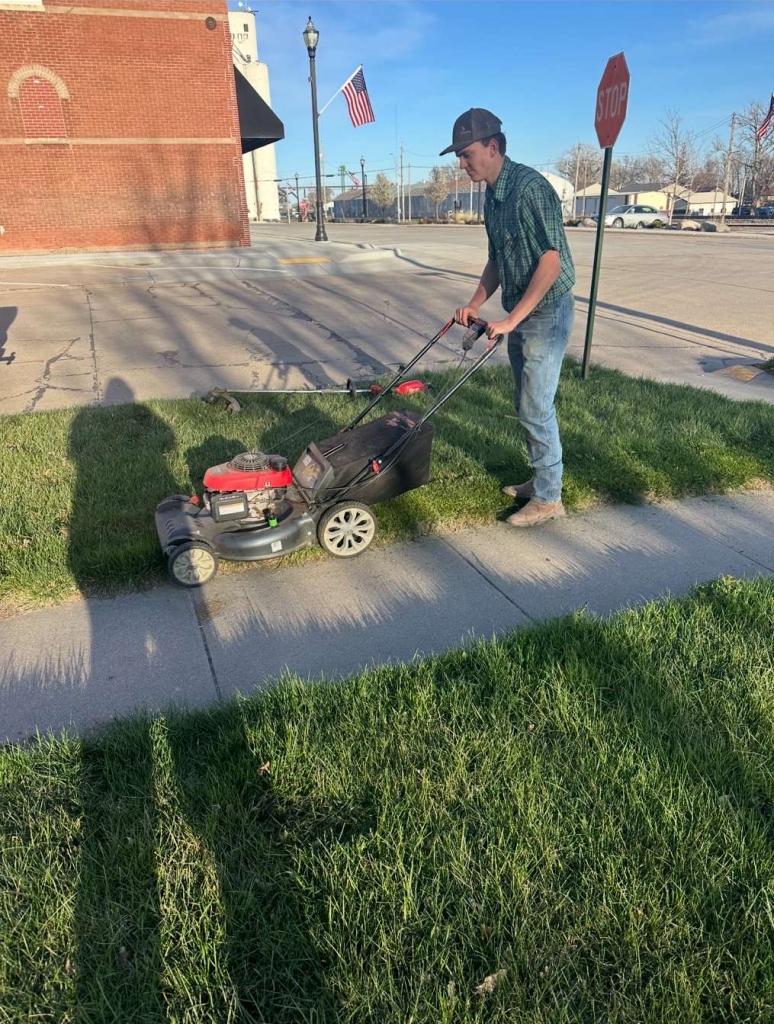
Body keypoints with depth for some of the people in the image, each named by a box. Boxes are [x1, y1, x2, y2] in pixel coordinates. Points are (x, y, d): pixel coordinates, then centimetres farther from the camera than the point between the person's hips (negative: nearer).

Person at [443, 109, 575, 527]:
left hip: (546, 313, -9)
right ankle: (540, 479, 29)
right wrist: (475, 304, 6)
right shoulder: (492, 196, 10)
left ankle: (548, 498, 7)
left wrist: (511, 319, -23)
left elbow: (551, 260, -22)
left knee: (535, 409, -5)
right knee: (528, 406, 15)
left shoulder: (530, 187, -18)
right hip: (521, 314, 9)